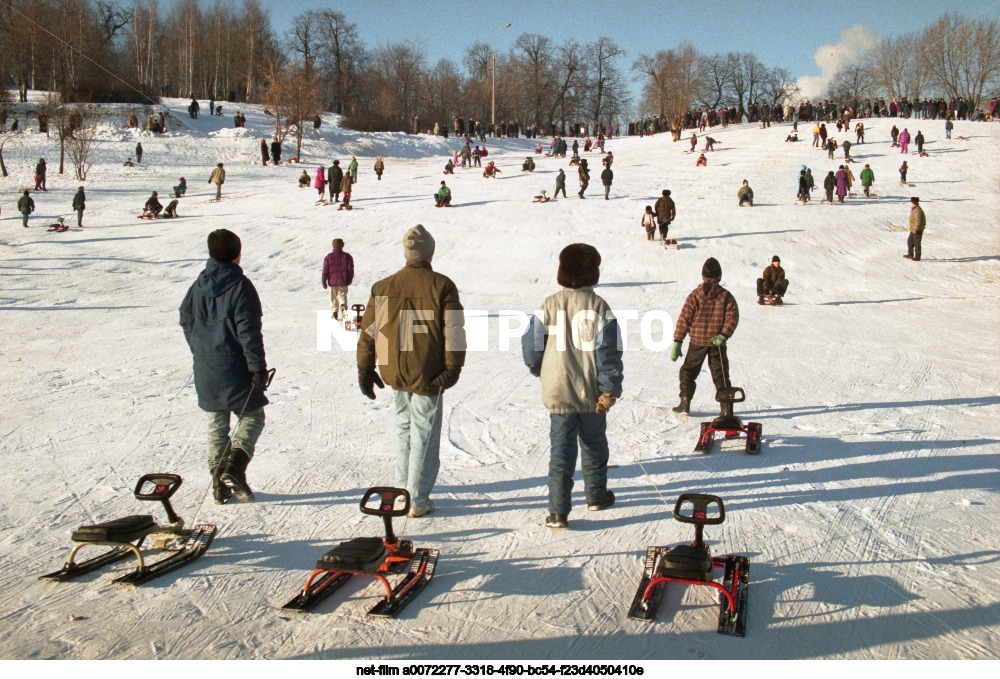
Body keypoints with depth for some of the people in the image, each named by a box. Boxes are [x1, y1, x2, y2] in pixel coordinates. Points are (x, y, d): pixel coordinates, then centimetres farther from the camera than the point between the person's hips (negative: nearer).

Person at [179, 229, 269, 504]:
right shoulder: (240, 285, -12)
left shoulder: (198, 285, 7)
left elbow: (186, 321, 16)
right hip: (234, 367, -6)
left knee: (216, 422, 14)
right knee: (252, 416, 7)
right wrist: (258, 367, -11)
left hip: (205, 368, 6)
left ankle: (220, 483, 13)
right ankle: (235, 465, -15)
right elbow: (249, 331, -15)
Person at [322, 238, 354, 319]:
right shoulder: (347, 256, -1)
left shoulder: (328, 257, -2)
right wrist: (350, 279, 12)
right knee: (342, 297, 6)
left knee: (333, 299, 11)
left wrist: (324, 281, 2)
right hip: (343, 282, 0)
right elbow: (350, 269, 0)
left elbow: (325, 270, -3)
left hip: (332, 282, 0)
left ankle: (334, 314, 9)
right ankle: (343, 306, -21)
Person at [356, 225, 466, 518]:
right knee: (424, 434, 4)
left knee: (404, 427, 21)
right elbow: (454, 330, -12)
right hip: (428, 374, -4)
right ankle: (418, 501, 9)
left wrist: (365, 369, 15)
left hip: (394, 373, 4)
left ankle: (403, 490, 29)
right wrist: (453, 367, -9)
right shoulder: (442, 286, -7)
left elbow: (368, 331, 8)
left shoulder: (383, 288, 3)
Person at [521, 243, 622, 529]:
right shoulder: (599, 307, -7)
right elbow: (610, 352, -10)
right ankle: (596, 495, 35)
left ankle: (558, 511, -3)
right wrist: (609, 391, -6)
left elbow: (530, 345, 0)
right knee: (594, 444, 20)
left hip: (557, 392, 0)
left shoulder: (549, 305, -4)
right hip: (591, 393, 0)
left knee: (561, 449, 3)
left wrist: (540, 371, 19)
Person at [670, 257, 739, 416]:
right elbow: (733, 317, -10)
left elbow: (684, 319, -5)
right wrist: (724, 335, -14)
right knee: (720, 374, 9)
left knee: (688, 372, 12)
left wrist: (677, 342, -4)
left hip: (697, 342, -1)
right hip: (717, 342, 1)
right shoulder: (726, 296, -1)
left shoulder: (695, 295, -3)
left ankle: (685, 404, 8)